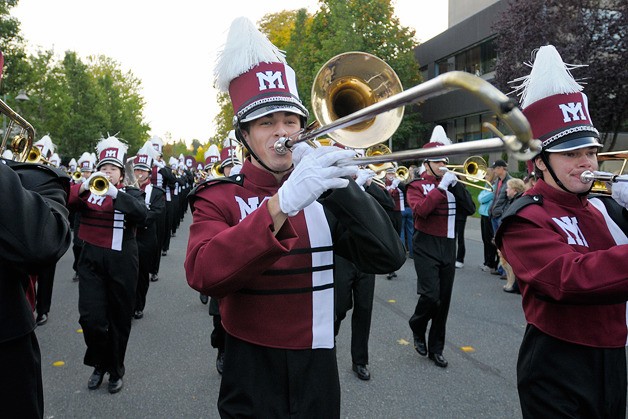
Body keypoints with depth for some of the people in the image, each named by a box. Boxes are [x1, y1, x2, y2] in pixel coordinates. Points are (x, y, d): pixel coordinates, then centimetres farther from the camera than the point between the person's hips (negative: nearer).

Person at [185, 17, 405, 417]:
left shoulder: (324, 195, 1)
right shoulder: (219, 197, -8)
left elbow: (388, 258, -12)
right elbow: (203, 273, -27)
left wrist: (338, 183, -23)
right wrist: (282, 202, -37)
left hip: (319, 385, 4)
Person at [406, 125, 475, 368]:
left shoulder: (451, 184, 12)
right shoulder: (416, 186, -2)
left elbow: (470, 209, 2)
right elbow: (421, 209, -21)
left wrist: (456, 185, -9)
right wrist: (441, 186, -21)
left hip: (449, 248, 5)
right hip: (426, 248, -5)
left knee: (443, 301, 8)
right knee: (431, 296, -15)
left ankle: (436, 348, 21)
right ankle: (417, 328, 17)